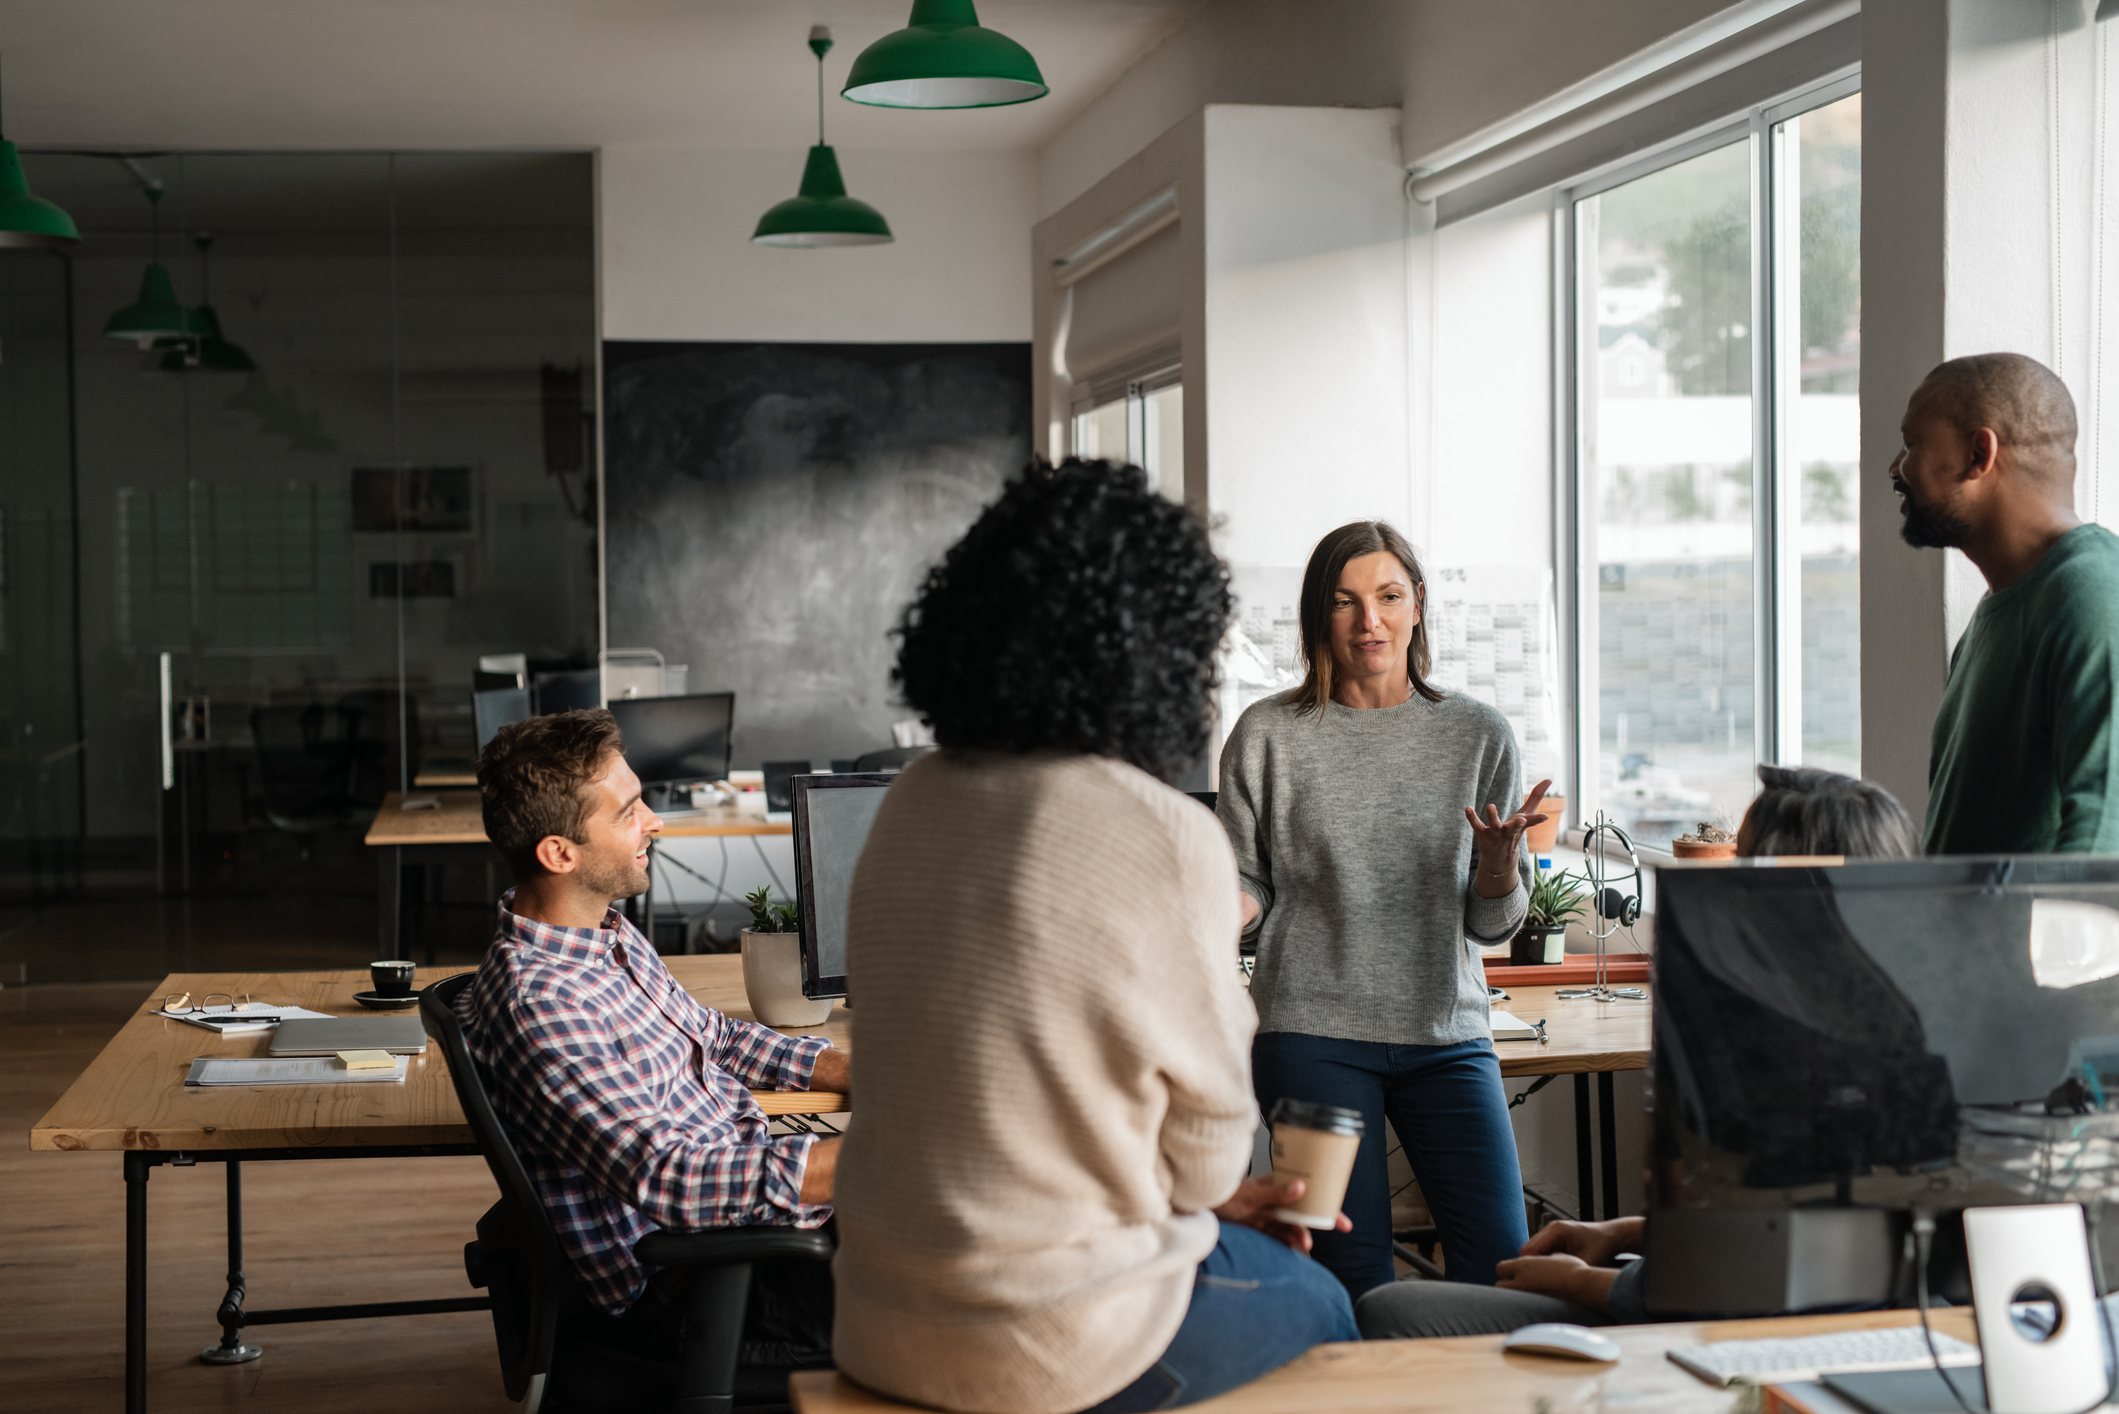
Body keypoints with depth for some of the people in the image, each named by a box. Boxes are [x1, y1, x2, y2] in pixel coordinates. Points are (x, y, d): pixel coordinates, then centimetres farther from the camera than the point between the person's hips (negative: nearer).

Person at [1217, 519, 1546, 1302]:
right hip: (1313, 1034, -2)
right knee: (1351, 1278, -4)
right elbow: (1248, 884, 9)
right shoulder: (1268, 735, 3)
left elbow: (1494, 922, 9)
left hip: (1447, 1034, 2)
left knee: (1499, 1258, -7)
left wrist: (1500, 857, -12)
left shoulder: (1479, 734, 8)